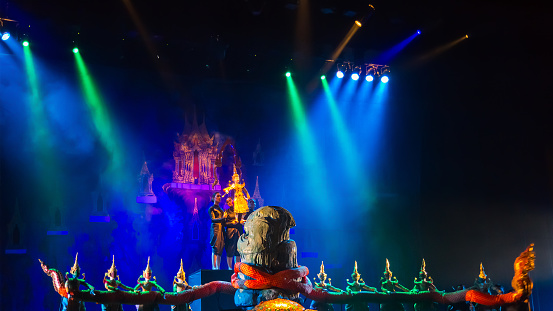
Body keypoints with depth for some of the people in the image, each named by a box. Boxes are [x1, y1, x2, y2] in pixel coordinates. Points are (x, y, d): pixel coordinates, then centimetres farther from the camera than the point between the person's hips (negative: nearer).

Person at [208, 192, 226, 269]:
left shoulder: (221, 209, 21)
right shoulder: (211, 208, 1)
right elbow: (213, 219, -12)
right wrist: (222, 218, -27)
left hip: (221, 230, 7)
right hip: (215, 229, -7)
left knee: (220, 250, 2)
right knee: (215, 249, -12)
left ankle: (218, 267, 2)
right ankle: (214, 267, -13)